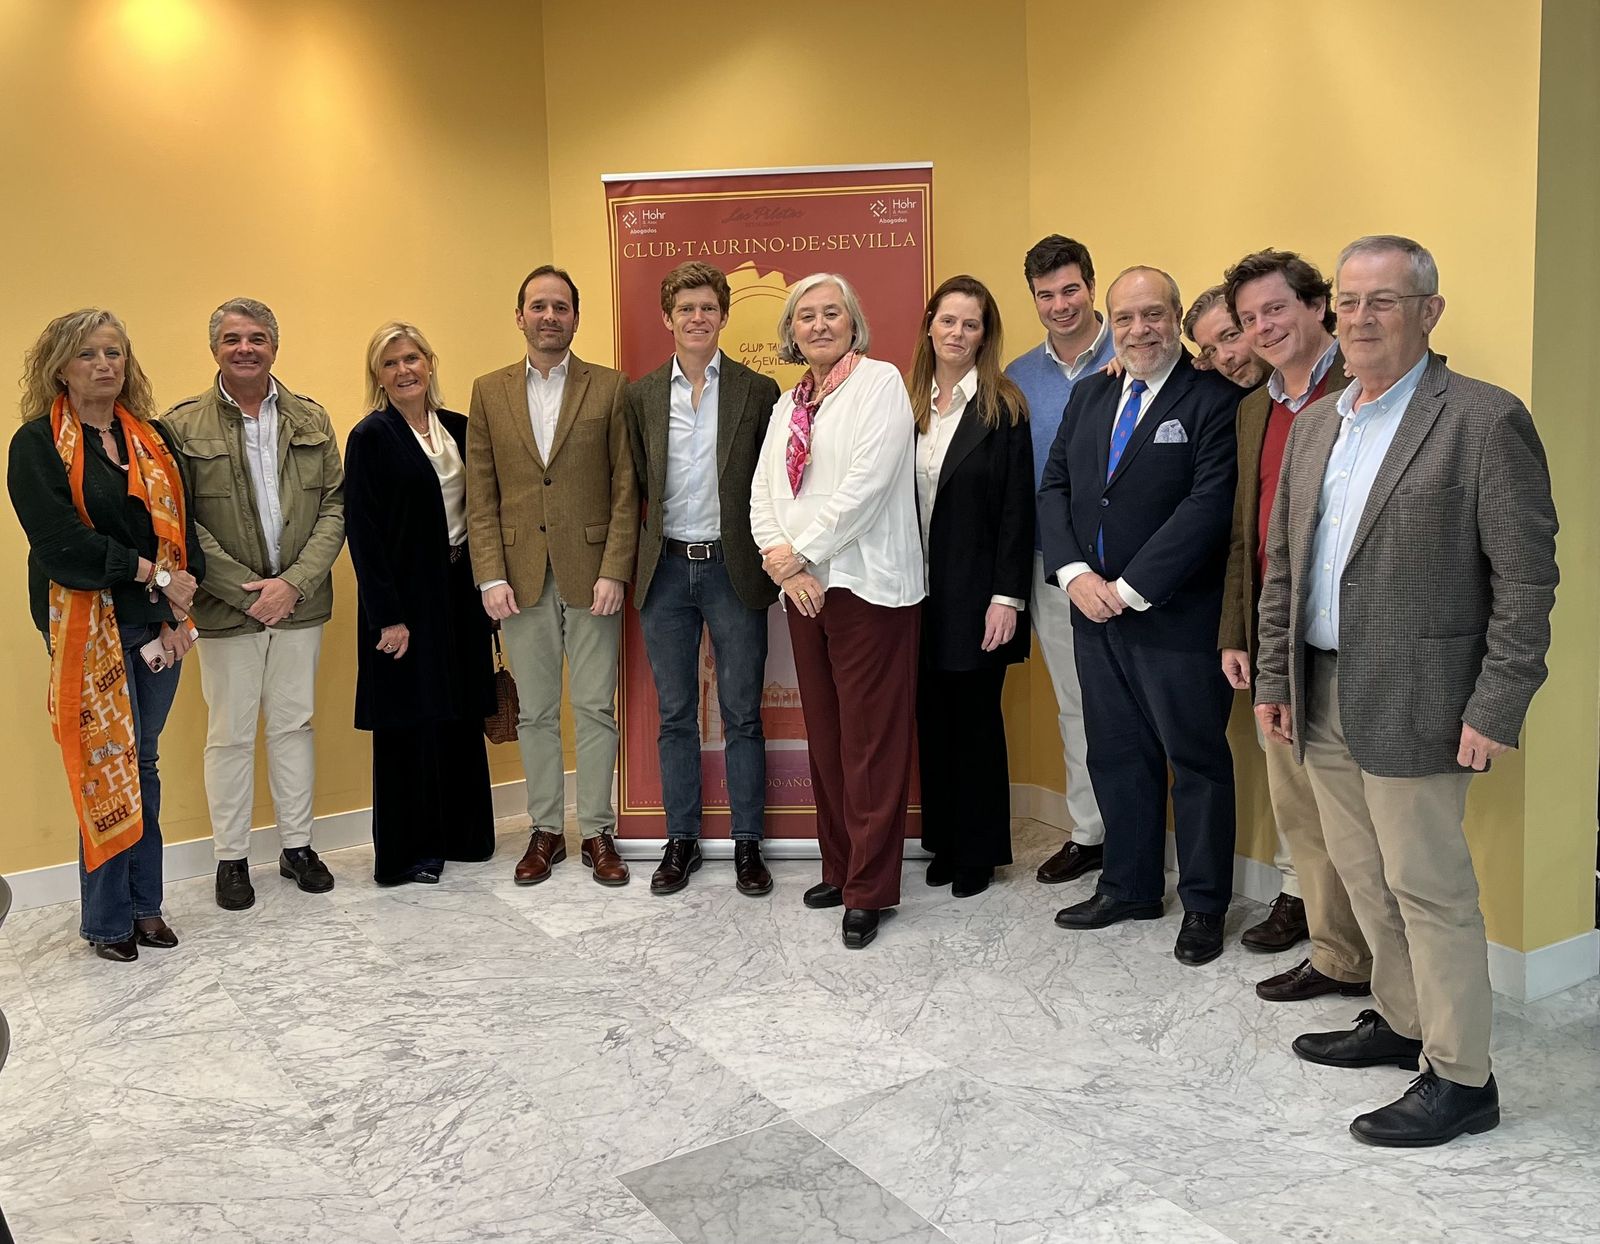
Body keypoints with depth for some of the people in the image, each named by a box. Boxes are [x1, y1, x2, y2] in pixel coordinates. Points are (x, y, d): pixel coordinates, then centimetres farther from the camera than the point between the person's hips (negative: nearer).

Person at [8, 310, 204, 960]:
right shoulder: (37, 444, -3)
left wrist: (178, 610, -5)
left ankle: (145, 904, 21)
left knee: (143, 762, 10)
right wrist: (152, 573, -14)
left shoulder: (153, 438, 11)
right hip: (88, 627, -4)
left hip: (156, 624, 5)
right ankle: (108, 920, 11)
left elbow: (183, 525, 7)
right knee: (105, 767, -2)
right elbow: (61, 541, -13)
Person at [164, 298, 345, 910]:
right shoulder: (184, 425, -3)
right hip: (226, 605, -2)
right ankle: (230, 858, 19)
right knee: (230, 734, 6)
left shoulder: (312, 419, 5)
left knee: (294, 724, 12)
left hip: (299, 601, 3)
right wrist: (247, 590, -12)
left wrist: (294, 583, -10)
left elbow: (335, 507, 2)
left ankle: (297, 845, 25)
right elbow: (181, 523, -7)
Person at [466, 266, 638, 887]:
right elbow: (480, 495, 5)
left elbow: (626, 488, -1)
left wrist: (614, 572, -9)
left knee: (596, 709, 4)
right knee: (534, 712, 10)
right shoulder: (489, 392, 8)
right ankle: (545, 831, 22)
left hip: (591, 573, -2)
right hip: (520, 576, 2)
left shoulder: (610, 387, 2)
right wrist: (491, 577, -4)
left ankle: (597, 832, 16)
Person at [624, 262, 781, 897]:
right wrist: (636, 563, 3)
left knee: (742, 716, 5)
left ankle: (747, 845, 16)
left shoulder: (759, 391, 0)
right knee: (675, 715, 10)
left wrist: (771, 559, -7)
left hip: (734, 570, -2)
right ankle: (681, 840, 22)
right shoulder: (642, 395, 7)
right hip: (665, 571, 2)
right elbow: (634, 485, 9)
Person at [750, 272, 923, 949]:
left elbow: (866, 483, -15)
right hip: (804, 588, 7)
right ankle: (839, 867, 25)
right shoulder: (787, 405, 17)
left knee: (870, 740, -2)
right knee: (825, 735, 12)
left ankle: (868, 889, 7)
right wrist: (782, 561, -8)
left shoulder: (880, 383, -4)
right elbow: (763, 493, 10)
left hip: (866, 584, -7)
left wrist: (799, 551, -11)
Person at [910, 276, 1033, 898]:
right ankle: (944, 843, 24)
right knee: (933, 720, 11)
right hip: (919, 592, 4)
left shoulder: (1004, 409, -4)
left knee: (976, 720, 6)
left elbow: (1017, 509, -7)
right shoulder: (908, 403, 7)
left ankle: (978, 853, 19)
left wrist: (1007, 597, -13)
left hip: (975, 595, -4)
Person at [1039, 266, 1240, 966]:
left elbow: (1209, 504, -18)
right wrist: (1076, 574, -7)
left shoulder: (1213, 399, -9)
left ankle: (1204, 904, 21)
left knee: (1196, 760, 7)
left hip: (1176, 617, -6)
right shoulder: (1090, 396, 12)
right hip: (1095, 613, 6)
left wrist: (1130, 587, -17)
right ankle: (1130, 887, 31)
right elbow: (1054, 487, 9)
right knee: (1116, 756, 16)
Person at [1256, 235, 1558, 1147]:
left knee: (1429, 890, 1)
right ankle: (1401, 1021, 36)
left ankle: (1461, 1078, 16)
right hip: (1322, 697, 7)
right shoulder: (1317, 424, 12)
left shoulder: (1486, 421, -9)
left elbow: (1527, 580, -12)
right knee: (1365, 879, 17)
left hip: (1413, 703, -7)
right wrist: (1275, 676, 12)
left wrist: (1497, 710, -15)